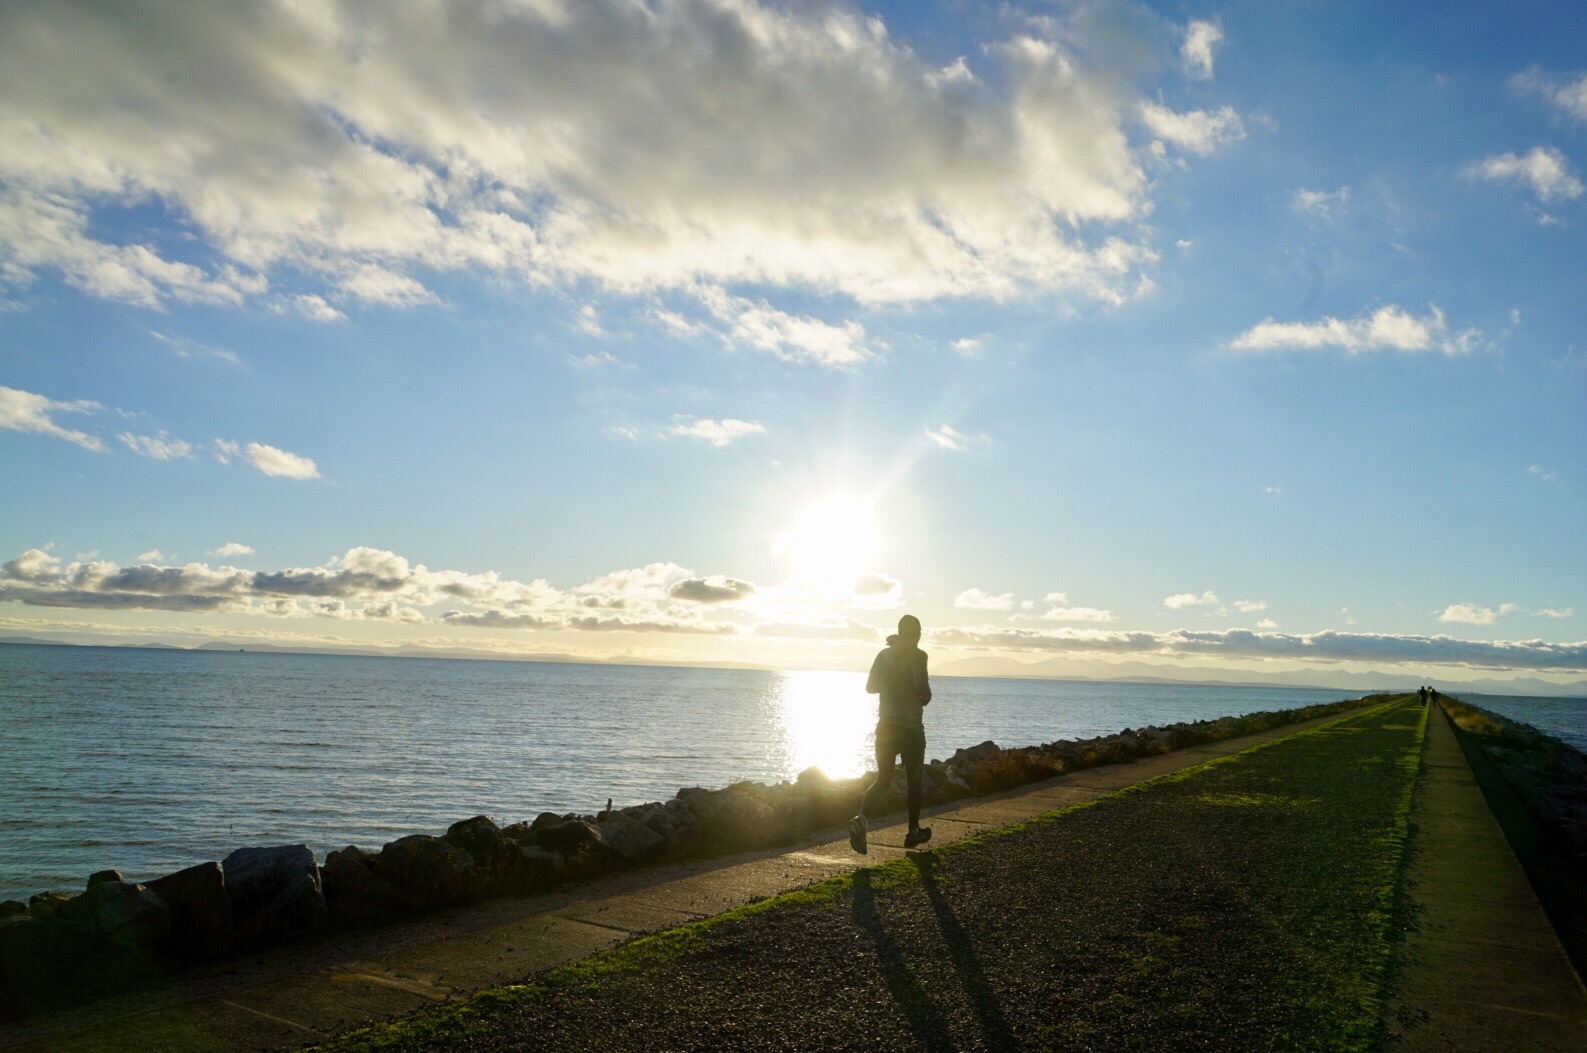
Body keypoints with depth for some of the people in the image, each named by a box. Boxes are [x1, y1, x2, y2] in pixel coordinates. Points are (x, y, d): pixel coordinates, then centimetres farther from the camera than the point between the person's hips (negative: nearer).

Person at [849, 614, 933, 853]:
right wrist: (926, 697, -2)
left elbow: (870, 686, 12)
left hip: (886, 725, 4)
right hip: (911, 727, -4)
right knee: (913, 780, 13)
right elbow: (921, 685, -24)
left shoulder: (884, 654, 7)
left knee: (883, 780, 4)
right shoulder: (917, 655, -10)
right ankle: (913, 831, 22)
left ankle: (862, 818, -21)